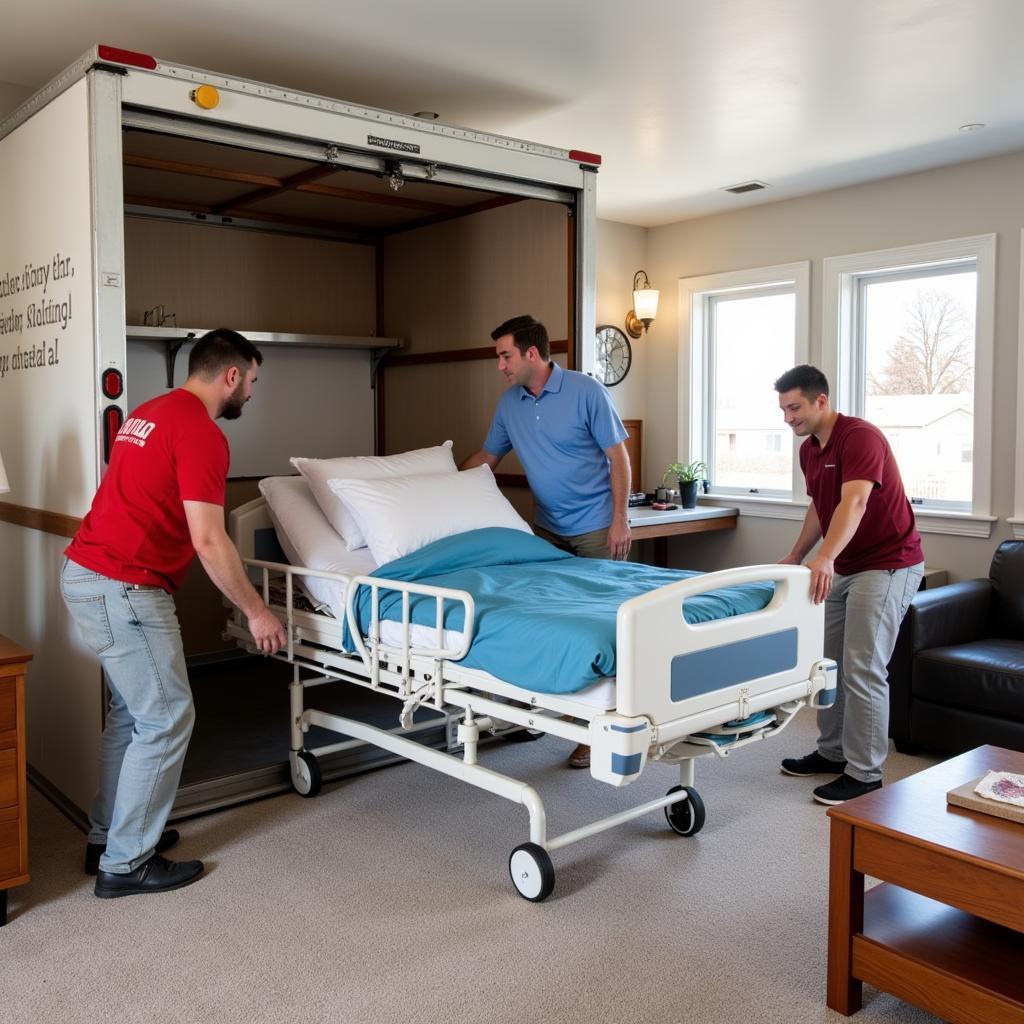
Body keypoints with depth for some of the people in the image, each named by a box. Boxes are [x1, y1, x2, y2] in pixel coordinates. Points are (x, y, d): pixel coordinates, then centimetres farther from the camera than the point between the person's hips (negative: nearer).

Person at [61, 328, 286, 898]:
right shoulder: (202, 434, -15)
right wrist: (256, 610, -10)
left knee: (132, 712, 20)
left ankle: (109, 836, 31)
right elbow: (207, 541, -20)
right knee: (167, 720, 0)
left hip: (87, 574, 10)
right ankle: (125, 864, 9)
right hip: (123, 589, -10)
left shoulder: (152, 412, 15)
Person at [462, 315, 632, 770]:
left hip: (596, 527, -5)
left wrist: (620, 520, -15)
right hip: (546, 528, 6)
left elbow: (618, 456, -10)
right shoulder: (508, 403, 4)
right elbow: (486, 456, 18)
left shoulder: (586, 391, -12)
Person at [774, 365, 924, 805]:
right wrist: (793, 558, 17)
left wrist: (825, 557, -48)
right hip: (842, 569, 9)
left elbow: (854, 503, -35)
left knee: (863, 670, -9)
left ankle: (865, 774, 1)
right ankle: (832, 752, 26)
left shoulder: (860, 436, -20)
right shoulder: (809, 450, 8)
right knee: (827, 663, 12)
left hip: (888, 566, -9)